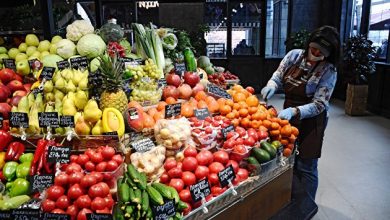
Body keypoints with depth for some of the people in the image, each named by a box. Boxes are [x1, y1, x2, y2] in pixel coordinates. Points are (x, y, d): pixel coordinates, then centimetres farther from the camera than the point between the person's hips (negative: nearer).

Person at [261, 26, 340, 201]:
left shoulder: (328, 72, -16)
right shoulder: (294, 55, -5)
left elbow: (319, 105, -19)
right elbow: (278, 76, 3)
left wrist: (294, 111, -35)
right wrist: (271, 86, -20)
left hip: (310, 122, -4)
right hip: (288, 116, 5)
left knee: (305, 167, 4)